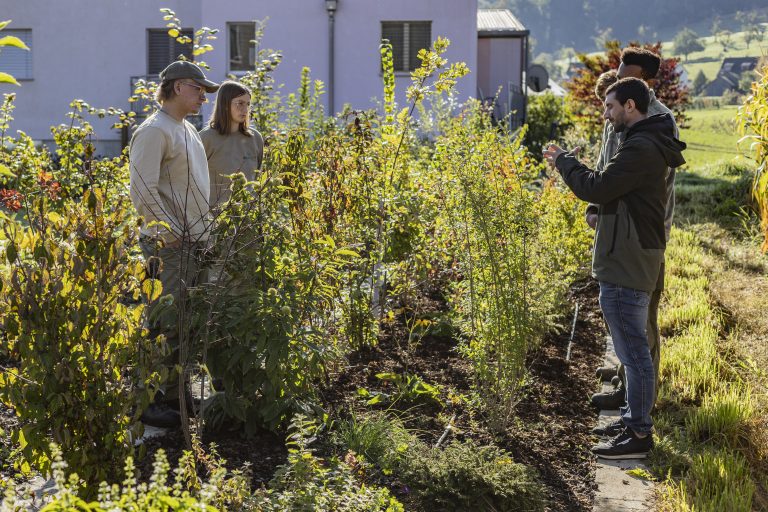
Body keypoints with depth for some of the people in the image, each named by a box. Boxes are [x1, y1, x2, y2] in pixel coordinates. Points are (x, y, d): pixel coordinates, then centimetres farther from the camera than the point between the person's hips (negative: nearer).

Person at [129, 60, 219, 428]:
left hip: (196, 244, 9)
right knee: (164, 326, -7)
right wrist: (172, 236, -18)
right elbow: (143, 192, -19)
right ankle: (148, 401, 0)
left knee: (183, 325, 14)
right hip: (170, 247, -9)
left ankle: (173, 392, 24)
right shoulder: (154, 131, -12)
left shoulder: (189, 131, 18)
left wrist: (201, 236, 15)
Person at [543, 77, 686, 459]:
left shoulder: (641, 148, -18)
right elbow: (610, 189, 18)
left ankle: (638, 434, 0)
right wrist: (568, 163, 11)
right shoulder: (646, 144, 17)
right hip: (631, 261, 11)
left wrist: (562, 161, -6)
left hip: (627, 266, -11)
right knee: (634, 348, 17)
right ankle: (636, 422, 26)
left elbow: (597, 188, -20)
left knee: (633, 350, -6)